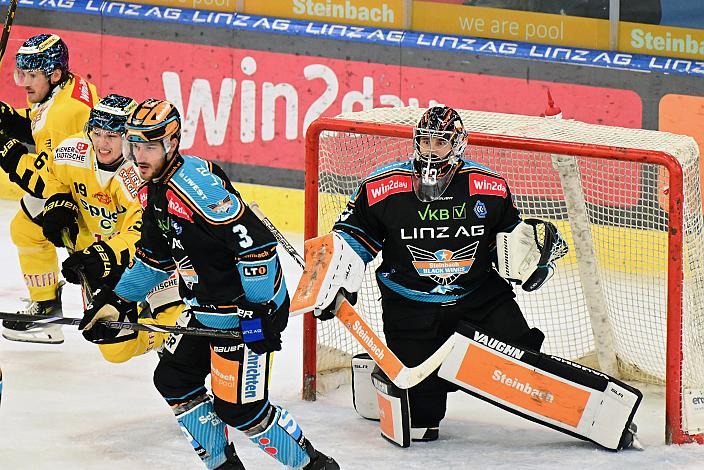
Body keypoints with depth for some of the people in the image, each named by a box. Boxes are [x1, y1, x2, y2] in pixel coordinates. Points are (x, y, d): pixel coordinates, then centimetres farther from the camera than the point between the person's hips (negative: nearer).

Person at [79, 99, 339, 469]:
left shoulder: (197, 183, -25)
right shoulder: (152, 194, 7)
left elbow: (256, 242, -28)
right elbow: (155, 258, 23)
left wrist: (259, 310, -27)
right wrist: (117, 302, 18)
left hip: (249, 309, -10)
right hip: (204, 310, 10)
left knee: (238, 407, -10)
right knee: (173, 380, 13)